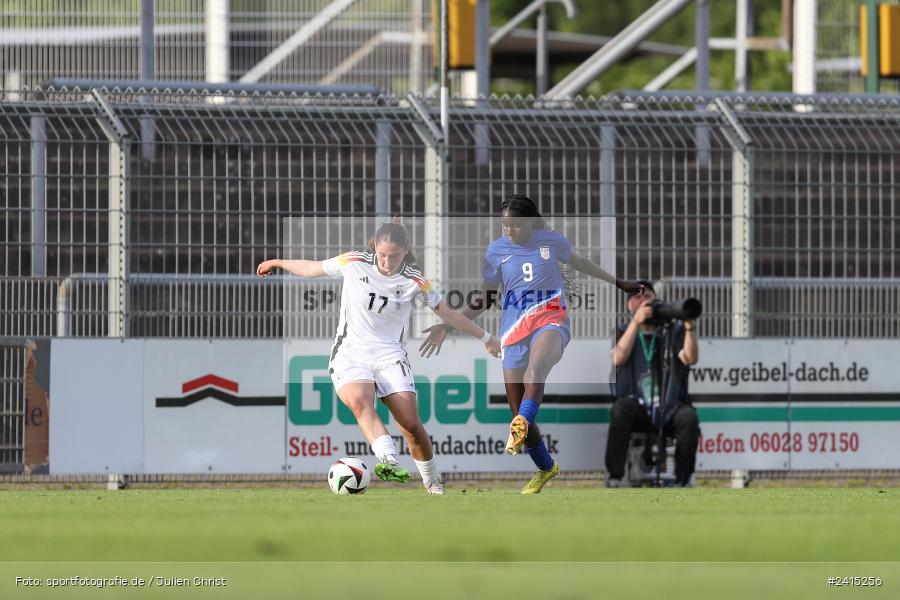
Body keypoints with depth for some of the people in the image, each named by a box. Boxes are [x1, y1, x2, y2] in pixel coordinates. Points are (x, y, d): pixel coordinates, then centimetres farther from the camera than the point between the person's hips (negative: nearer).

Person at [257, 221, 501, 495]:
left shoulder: (415, 281, -2)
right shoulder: (353, 264, -3)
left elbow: (448, 313, 11)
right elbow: (313, 268, 15)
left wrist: (485, 338, 17)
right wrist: (277, 263, 28)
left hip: (390, 357, 1)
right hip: (350, 355, -1)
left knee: (411, 425, -11)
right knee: (359, 402, -33)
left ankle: (432, 482, 13)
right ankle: (390, 461, -51)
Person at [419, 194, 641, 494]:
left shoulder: (551, 241, 3)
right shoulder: (497, 250, 5)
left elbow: (577, 262, 24)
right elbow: (483, 301, 15)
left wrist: (617, 282, 33)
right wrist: (448, 326, 6)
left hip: (550, 322, -2)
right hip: (513, 331, 2)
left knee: (537, 363, -40)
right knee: (520, 412, -1)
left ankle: (521, 425, -57)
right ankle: (546, 468, 22)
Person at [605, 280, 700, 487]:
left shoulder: (674, 331, 13)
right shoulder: (623, 332, 14)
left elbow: (690, 358, -5)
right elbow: (618, 359, -8)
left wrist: (689, 326, -20)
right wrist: (636, 322, -16)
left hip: (669, 410, 0)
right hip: (638, 409, 0)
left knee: (688, 417, -31)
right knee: (622, 408, -34)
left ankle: (683, 479, -17)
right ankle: (614, 476, -29)